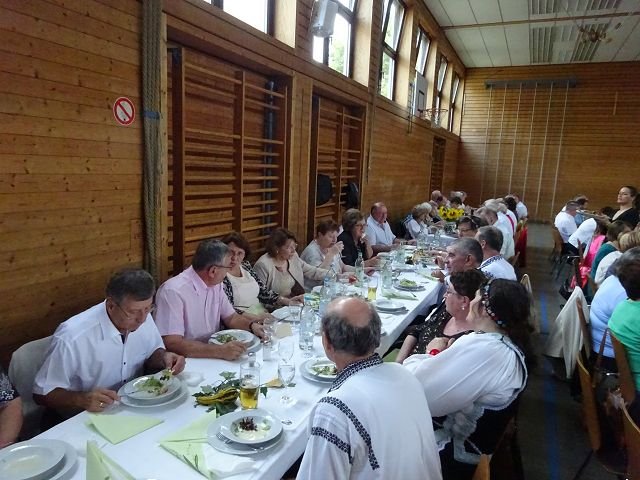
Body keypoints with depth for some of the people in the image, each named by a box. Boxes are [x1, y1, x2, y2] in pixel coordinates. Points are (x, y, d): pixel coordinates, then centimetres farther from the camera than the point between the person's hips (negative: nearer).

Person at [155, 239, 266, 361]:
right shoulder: (173, 291, -21)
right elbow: (172, 344, -26)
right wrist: (220, 351, -32)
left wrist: (252, 325, -6)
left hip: (212, 357, 7)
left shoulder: (215, 284, 3)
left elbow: (230, 317, 14)